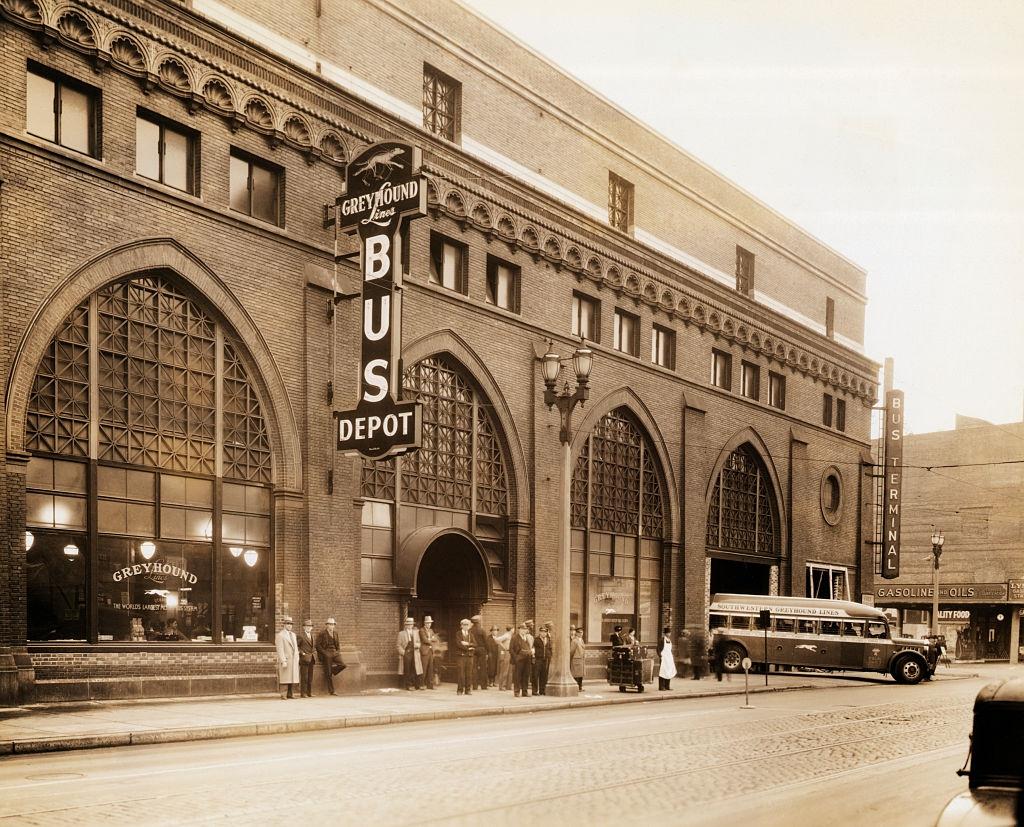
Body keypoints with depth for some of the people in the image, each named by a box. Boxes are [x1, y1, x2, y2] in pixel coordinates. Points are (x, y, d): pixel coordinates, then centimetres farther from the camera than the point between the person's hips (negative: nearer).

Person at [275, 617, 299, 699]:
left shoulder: (293, 634, 18)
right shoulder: (280, 635, -7)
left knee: (292, 678, 7)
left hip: (294, 661, 7)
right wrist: (283, 661, -18)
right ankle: (283, 695, -5)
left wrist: (297, 658, 14)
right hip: (285, 660, -7)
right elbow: (280, 650, -12)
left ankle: (289, 694, 14)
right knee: (285, 679, -7)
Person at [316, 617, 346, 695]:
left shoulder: (335, 633, 15)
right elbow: (318, 645, -7)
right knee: (328, 674, -6)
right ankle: (331, 691, 1)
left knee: (342, 665, -18)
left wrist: (338, 651, 7)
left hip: (334, 653, 5)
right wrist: (325, 653, -13)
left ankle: (330, 672, 7)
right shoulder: (322, 633, -4)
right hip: (326, 655, -5)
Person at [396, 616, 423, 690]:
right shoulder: (401, 633, 5)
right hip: (406, 654, -3)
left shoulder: (416, 632, 16)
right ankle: (409, 685, 3)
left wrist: (417, 645, -4)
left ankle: (417, 685, 4)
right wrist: (403, 652, -9)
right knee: (407, 671, -3)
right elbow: (398, 644, 3)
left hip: (415, 654, 3)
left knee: (416, 669, -1)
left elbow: (418, 642, 19)